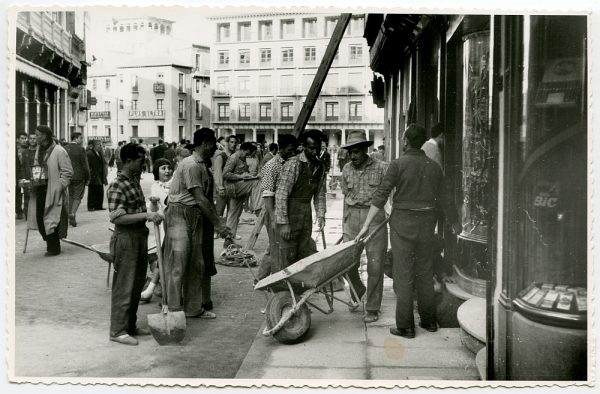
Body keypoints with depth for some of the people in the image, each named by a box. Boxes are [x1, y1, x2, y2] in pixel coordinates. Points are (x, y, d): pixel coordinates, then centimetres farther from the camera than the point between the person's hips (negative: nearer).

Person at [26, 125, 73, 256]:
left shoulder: (59, 151, -11)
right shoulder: (39, 149, 14)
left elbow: (67, 172, -12)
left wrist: (59, 187, -17)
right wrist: (33, 179, 9)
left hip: (52, 191, -8)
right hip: (39, 190, 8)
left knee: (51, 219, -3)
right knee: (39, 218, 8)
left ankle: (54, 248, 10)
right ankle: (51, 245, 22)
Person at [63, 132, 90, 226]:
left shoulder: (64, 149, 5)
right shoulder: (81, 149, -10)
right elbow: (85, 165, -10)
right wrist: (87, 179, -1)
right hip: (79, 177, -5)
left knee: (70, 196, 15)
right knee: (77, 197, 3)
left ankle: (70, 216, 18)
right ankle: (73, 214, -13)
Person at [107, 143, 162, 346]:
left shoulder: (135, 180, 11)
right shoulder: (117, 186, -16)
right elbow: (117, 217, -24)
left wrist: (151, 214, 10)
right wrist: (146, 215, -27)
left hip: (140, 237, 9)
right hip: (126, 239, -9)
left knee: (137, 285, 15)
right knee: (124, 286, -1)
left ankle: (130, 325, 27)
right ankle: (118, 331, 10)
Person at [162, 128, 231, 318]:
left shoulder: (202, 165, 13)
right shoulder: (191, 165, -17)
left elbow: (206, 198, 16)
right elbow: (200, 199, -20)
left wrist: (218, 218, 11)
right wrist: (217, 224, -17)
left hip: (196, 217, 10)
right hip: (181, 215, -10)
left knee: (198, 264, 13)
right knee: (178, 264, -3)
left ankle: (196, 307, 23)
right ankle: (173, 309, 6)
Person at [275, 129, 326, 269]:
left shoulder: (320, 167, 7)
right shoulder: (293, 164, -14)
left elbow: (320, 194, 15)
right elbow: (281, 195, -16)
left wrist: (321, 215, 1)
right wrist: (283, 223, -19)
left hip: (306, 217, 7)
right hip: (289, 215, -6)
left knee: (306, 255, 11)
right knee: (288, 258, -3)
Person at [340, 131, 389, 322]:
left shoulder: (381, 168, -5)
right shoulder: (347, 170, 8)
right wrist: (344, 224, 15)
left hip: (375, 218, -3)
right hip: (352, 218, 4)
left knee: (375, 265, -1)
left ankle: (373, 308, 13)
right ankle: (358, 290, 35)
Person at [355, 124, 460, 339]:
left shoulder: (398, 164, -9)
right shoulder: (433, 166, 5)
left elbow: (380, 195, -12)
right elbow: (442, 199, 12)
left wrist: (366, 224, -8)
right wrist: (454, 222, 27)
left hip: (403, 223, -4)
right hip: (427, 223, 5)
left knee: (403, 275, 2)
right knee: (425, 273, 15)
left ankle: (405, 326, 7)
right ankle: (429, 321, 25)